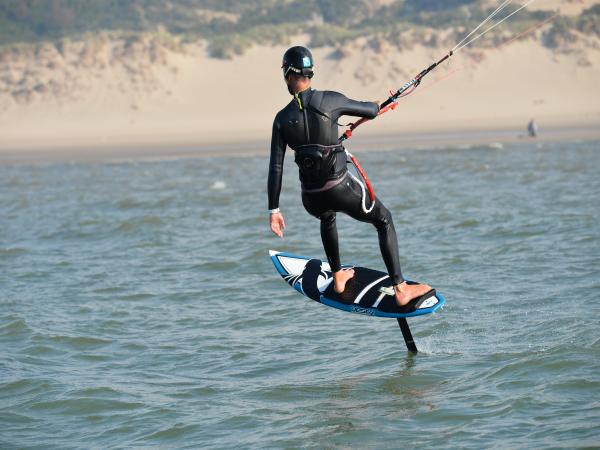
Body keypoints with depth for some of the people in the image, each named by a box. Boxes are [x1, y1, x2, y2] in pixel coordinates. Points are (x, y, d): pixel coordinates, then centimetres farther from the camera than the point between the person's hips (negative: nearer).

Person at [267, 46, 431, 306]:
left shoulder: (282, 119, -2)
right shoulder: (330, 100, -10)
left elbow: (275, 168, -3)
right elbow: (372, 112, 1)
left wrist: (273, 210, 2)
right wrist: (374, 105, 26)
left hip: (311, 200, 4)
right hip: (341, 188, -3)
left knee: (327, 217, 40)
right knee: (384, 221, 18)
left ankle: (338, 277, 44)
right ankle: (400, 289, 8)